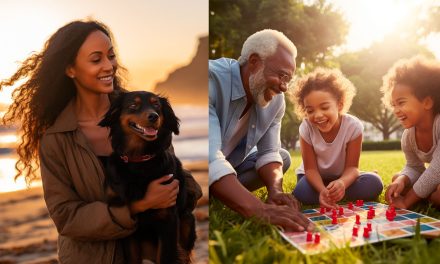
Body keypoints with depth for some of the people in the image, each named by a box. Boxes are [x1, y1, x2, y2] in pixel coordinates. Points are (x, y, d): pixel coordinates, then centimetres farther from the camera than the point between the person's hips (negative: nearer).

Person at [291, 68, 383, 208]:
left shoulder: (353, 126, -25)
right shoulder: (306, 128, -23)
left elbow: (351, 167, -21)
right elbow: (310, 168, -20)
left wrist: (342, 182, -46)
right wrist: (322, 190, -42)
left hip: (342, 177, 1)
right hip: (315, 177, 0)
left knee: (374, 183, -25)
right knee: (302, 193, -32)